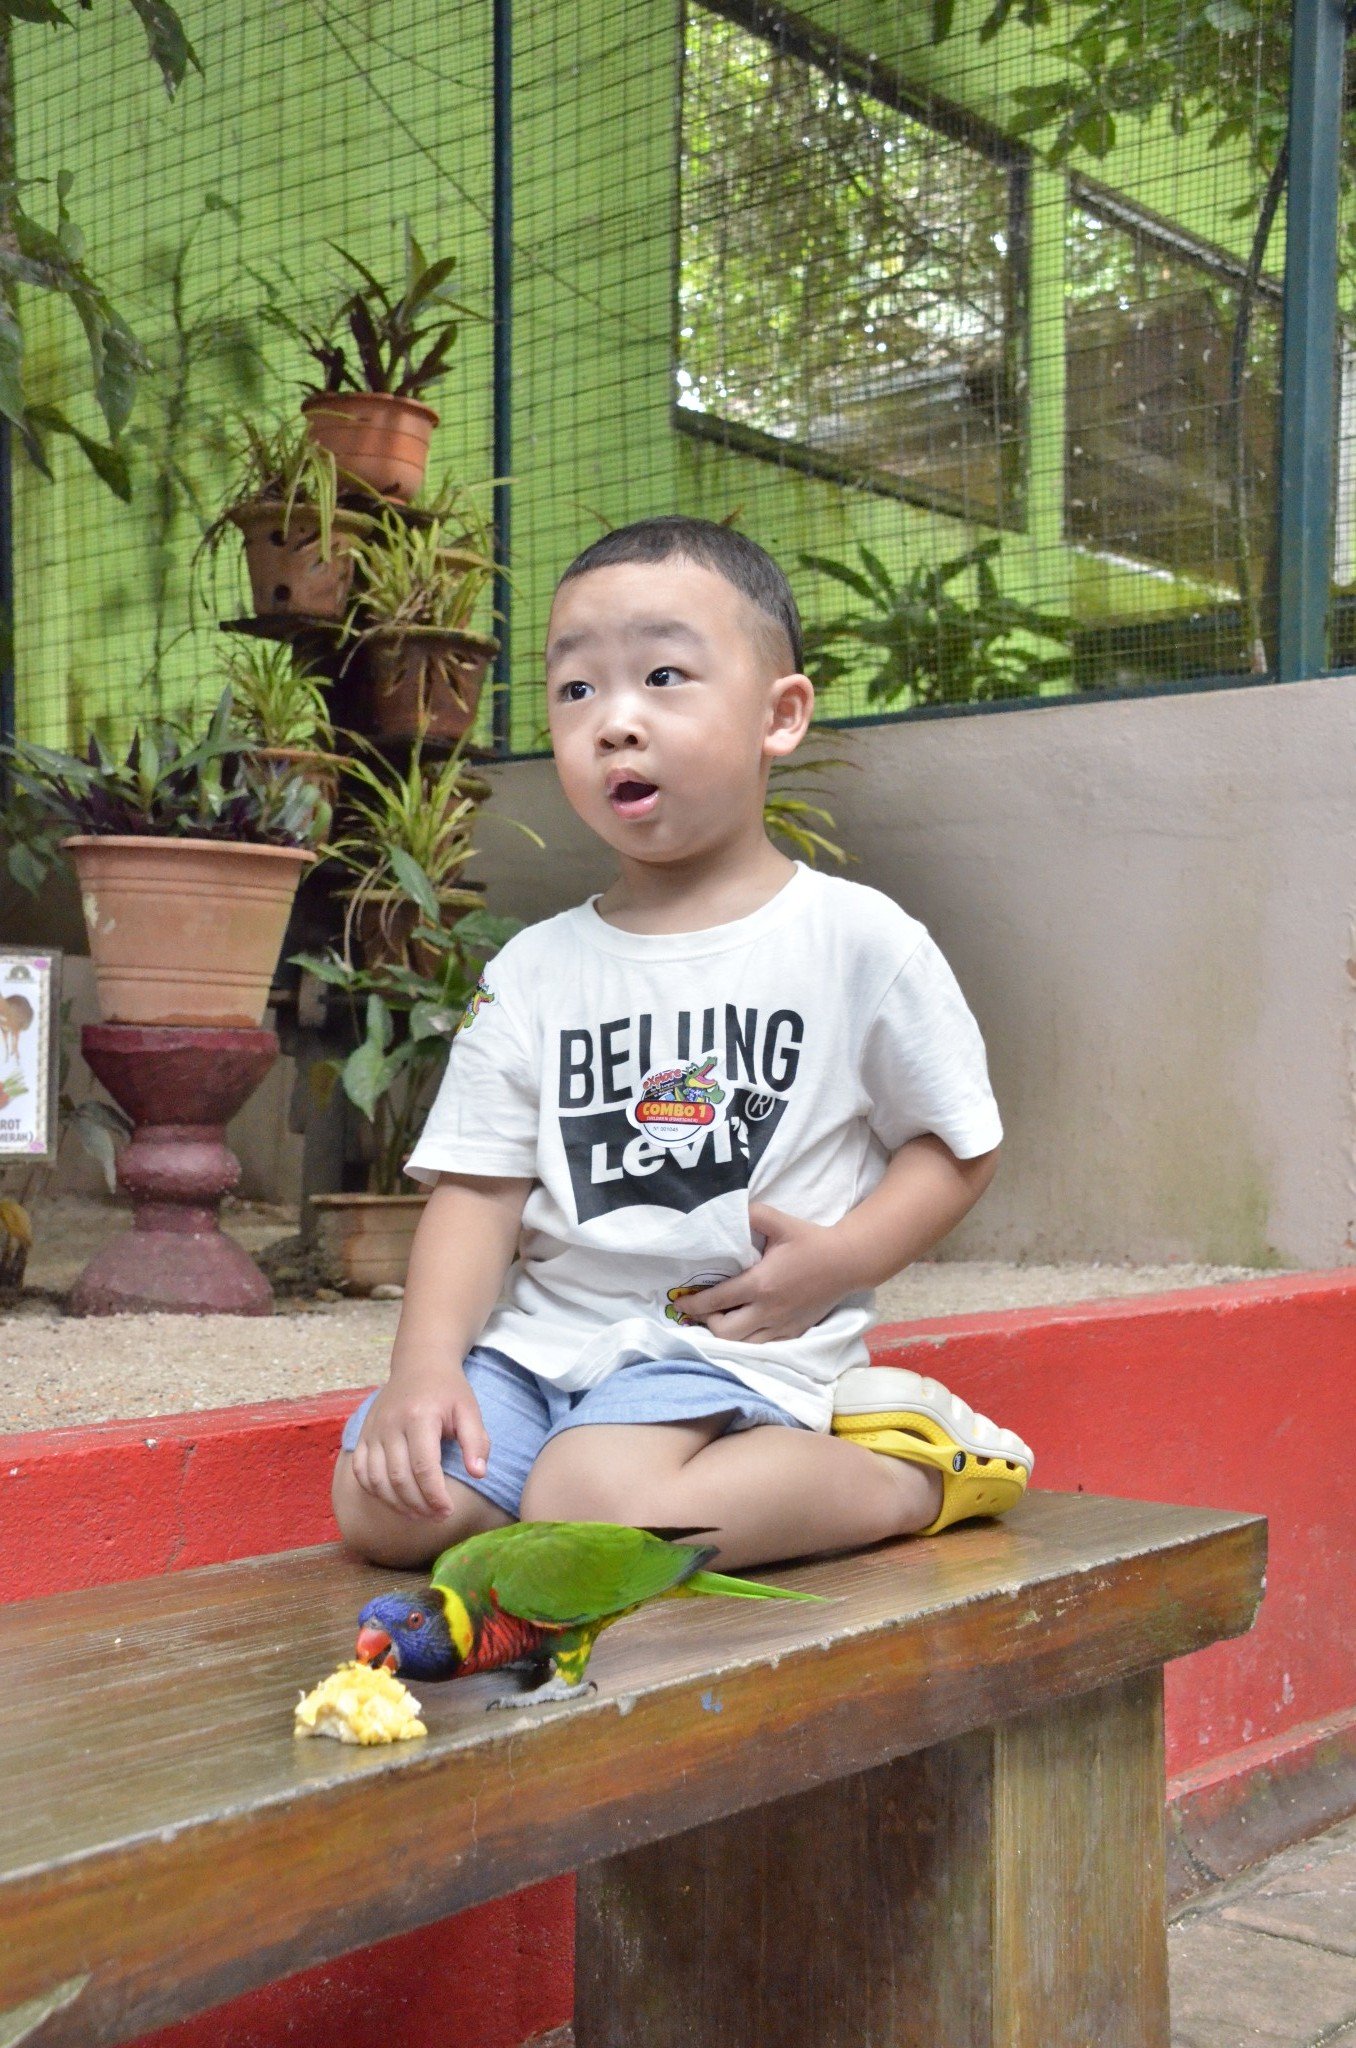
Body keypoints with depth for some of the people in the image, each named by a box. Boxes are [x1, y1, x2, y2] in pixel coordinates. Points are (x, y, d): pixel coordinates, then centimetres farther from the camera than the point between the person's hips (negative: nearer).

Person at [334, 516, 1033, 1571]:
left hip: (737, 1341, -5)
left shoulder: (859, 939, -1)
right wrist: (426, 1365, -11)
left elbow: (958, 1141, 5)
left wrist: (840, 1257, -12)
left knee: (594, 1507, -31)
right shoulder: (533, 970, 8)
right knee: (383, 1502, -16)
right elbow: (479, 1188, 5)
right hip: (540, 1331, 5)